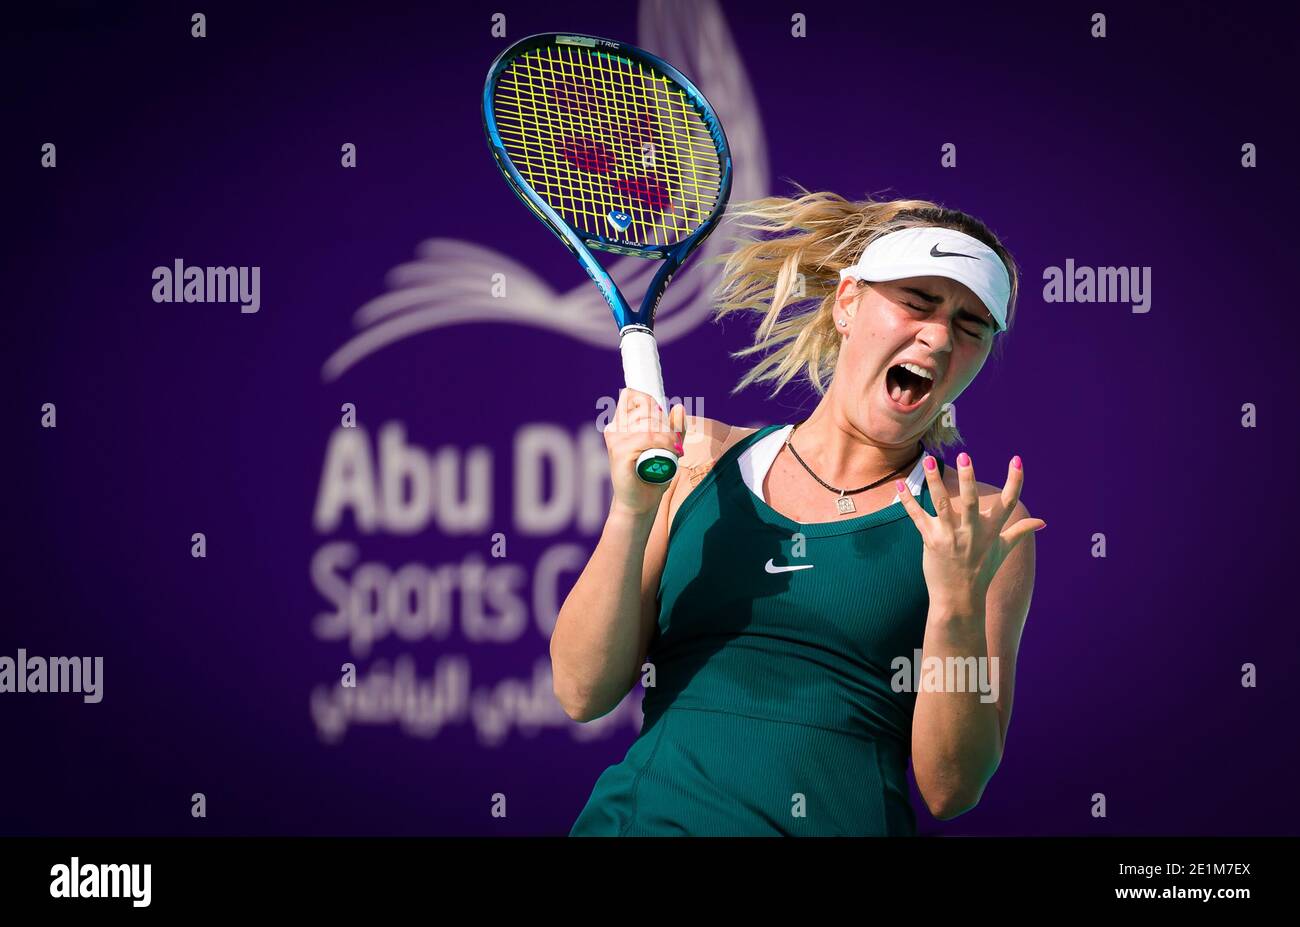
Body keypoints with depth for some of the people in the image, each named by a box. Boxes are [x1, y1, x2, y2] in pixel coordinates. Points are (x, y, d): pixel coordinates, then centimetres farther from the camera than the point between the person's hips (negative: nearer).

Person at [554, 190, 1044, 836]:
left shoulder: (982, 523, 5)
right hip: (643, 816, 3)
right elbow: (583, 693, 5)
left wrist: (957, 605, -12)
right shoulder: (703, 457, 10)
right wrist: (631, 513, -7)